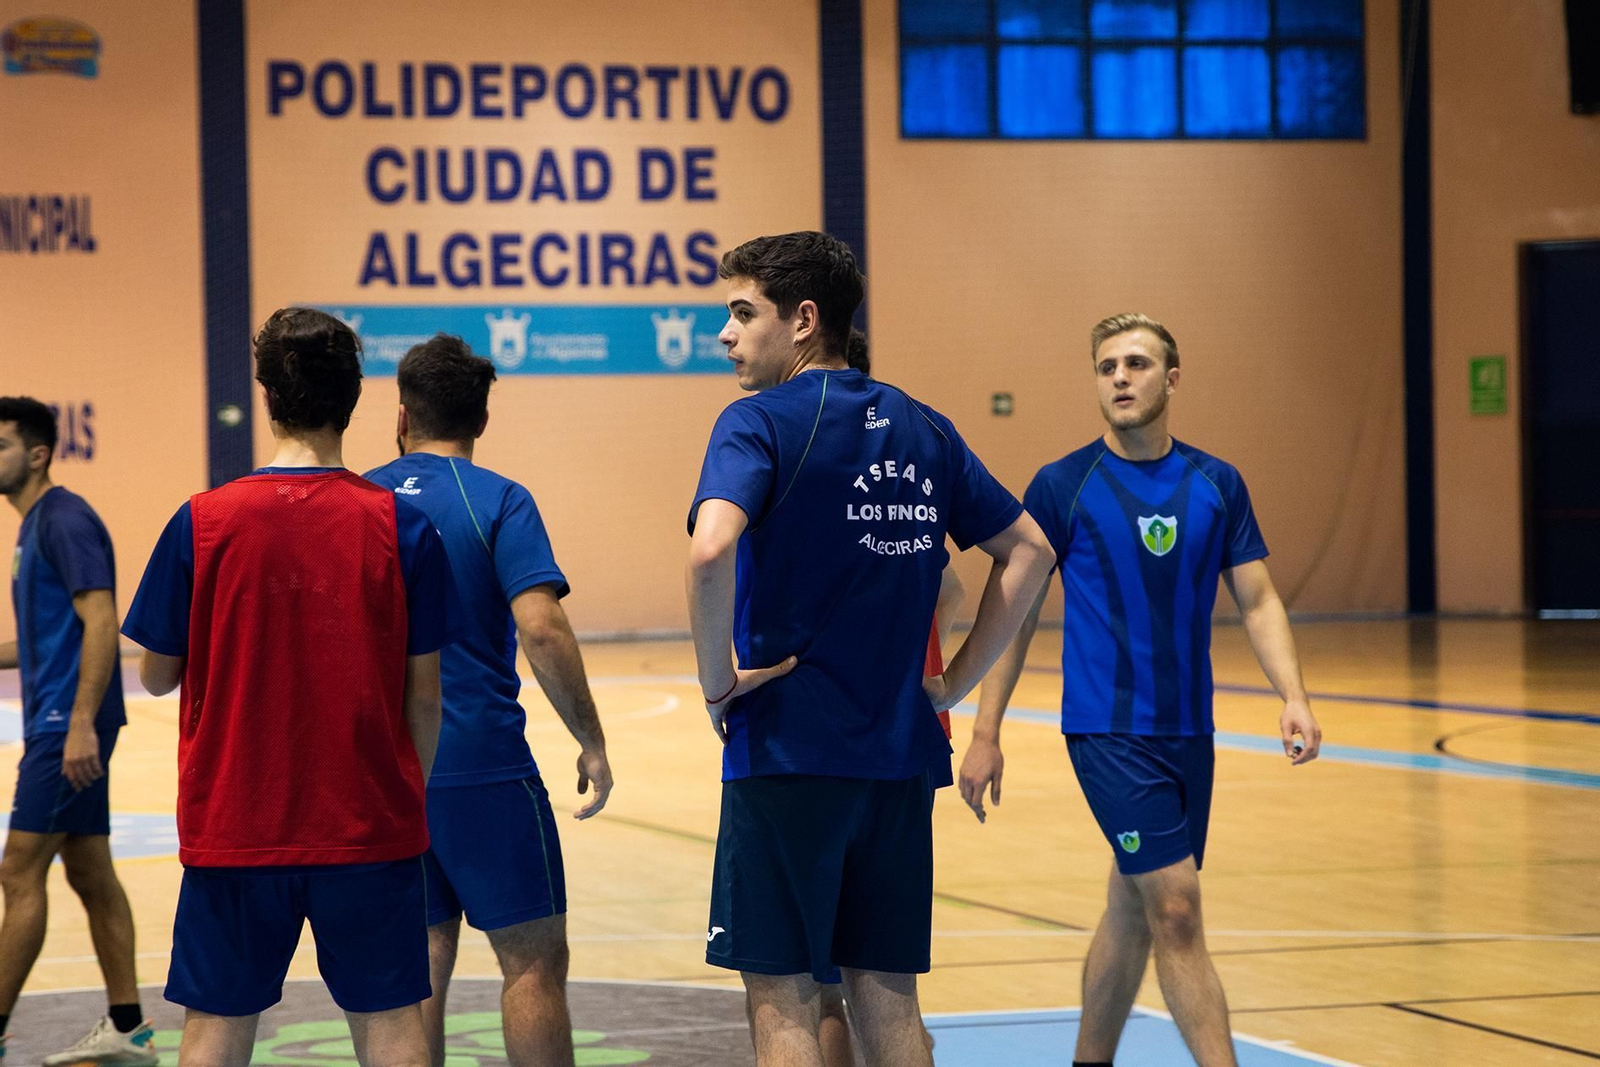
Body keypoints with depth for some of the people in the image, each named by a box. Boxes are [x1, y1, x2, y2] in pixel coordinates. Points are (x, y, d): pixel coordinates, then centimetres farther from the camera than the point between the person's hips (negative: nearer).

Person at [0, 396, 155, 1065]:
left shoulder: (64, 520, -13)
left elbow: (100, 623, -20)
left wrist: (81, 723, -25)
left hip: (68, 727, -10)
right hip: (57, 726, 10)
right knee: (90, 873, 10)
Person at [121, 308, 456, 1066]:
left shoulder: (201, 525, -8)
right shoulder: (399, 526, -6)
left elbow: (157, 675, 2)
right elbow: (423, 693, -1)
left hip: (234, 827, 0)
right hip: (370, 826, 0)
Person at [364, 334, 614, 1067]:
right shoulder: (498, 501, -6)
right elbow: (541, 628, -17)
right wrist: (592, 743, -9)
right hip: (483, 764, -5)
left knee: (423, 960, 9)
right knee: (534, 958, 1)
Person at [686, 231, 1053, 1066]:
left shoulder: (761, 423, -8)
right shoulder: (920, 428, 12)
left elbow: (711, 549, -27)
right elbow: (1028, 551, 16)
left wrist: (717, 679, -14)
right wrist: (954, 682, 14)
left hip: (787, 749, -6)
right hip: (898, 756, 6)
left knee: (781, 999, 0)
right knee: (886, 997, 11)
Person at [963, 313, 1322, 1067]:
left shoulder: (1217, 485, 6)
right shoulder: (1063, 486, -4)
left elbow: (1257, 600, 7)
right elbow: (1014, 611, 0)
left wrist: (1293, 697, -8)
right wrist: (985, 733, -3)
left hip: (1188, 731, 5)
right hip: (1106, 729, -5)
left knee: (1132, 913, 14)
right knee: (1175, 908, -13)